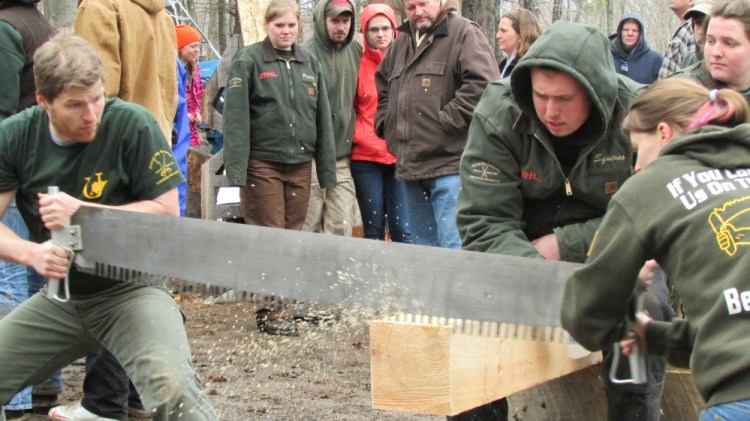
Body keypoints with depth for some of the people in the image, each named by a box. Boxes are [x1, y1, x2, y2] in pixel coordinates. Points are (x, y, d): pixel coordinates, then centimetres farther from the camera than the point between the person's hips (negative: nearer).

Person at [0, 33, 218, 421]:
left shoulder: (132, 124, -14)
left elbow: (167, 211, -11)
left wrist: (82, 212, -20)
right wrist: (31, 253, -23)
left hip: (131, 289, -4)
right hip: (59, 297, 5)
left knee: (172, 388, -30)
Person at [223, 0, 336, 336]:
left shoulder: (310, 65, 12)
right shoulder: (248, 61, -2)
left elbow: (322, 119, 14)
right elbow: (235, 117, -8)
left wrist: (327, 169, 9)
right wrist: (236, 169, -15)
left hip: (300, 165, 5)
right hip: (262, 164, -4)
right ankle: (269, 311, 3)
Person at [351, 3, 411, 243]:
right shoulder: (358, 65, 3)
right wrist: (357, 135, -5)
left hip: (401, 155, 0)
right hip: (366, 156, 0)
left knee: (402, 228, -2)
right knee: (373, 229, 5)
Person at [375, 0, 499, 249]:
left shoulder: (464, 33, -6)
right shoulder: (402, 42, 18)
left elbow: (483, 83, -19)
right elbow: (382, 85, 31)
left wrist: (445, 120, -17)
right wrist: (386, 123, 16)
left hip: (449, 165, -8)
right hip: (411, 166, 8)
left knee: (454, 249, -11)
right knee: (422, 246, 16)